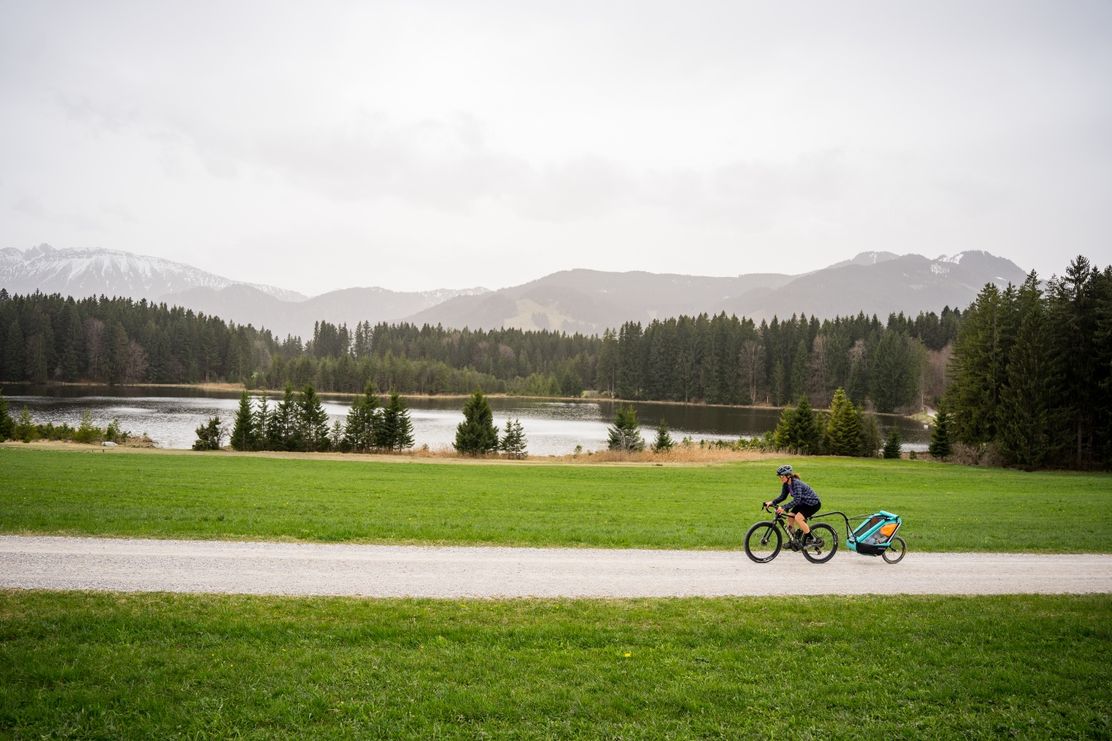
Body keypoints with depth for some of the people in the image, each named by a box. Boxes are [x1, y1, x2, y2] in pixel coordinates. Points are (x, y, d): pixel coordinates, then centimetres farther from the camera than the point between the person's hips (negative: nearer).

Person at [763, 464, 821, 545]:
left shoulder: (796, 483, -30)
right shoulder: (786, 484, -4)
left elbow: (796, 500, -38)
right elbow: (782, 497, 4)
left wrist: (783, 508, -45)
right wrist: (772, 502, -12)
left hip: (813, 503, -9)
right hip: (803, 503, 9)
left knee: (798, 518, -24)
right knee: (790, 517, -2)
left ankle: (810, 539, -9)